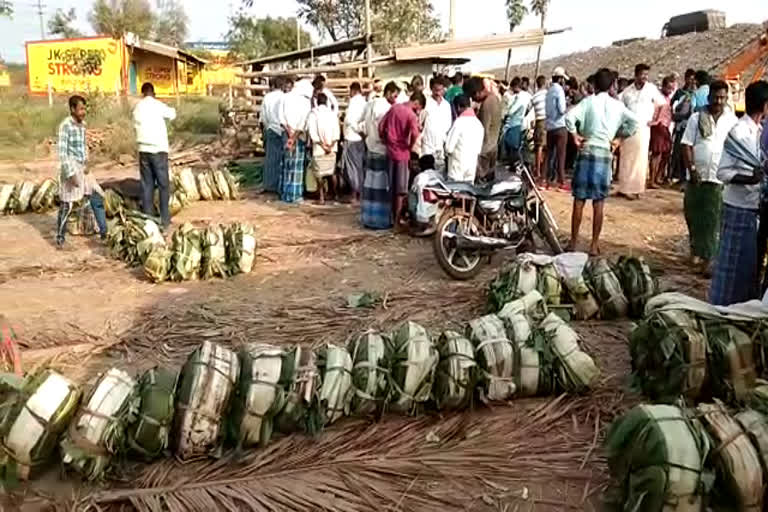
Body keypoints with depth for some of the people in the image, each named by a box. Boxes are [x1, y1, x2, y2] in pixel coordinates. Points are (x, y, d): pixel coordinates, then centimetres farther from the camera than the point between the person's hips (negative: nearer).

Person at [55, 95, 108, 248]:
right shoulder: (65, 126, -15)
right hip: (70, 169, -7)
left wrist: (86, 164, 2)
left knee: (97, 198, 7)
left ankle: (104, 232, 15)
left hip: (83, 169, 7)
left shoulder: (82, 124, 8)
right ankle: (60, 238, 13)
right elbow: (62, 152, -18)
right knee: (66, 205, 0)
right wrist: (71, 174, -22)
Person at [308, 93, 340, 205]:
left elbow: (313, 133, -11)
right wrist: (331, 145, -5)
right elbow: (337, 131, -2)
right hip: (332, 149, 3)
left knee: (319, 173, 3)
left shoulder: (313, 114, -4)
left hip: (318, 149, -3)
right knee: (332, 172, 14)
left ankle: (322, 197, 0)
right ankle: (333, 194, 20)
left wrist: (322, 145, -8)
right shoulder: (332, 113, 4)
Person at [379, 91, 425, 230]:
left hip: (391, 151, 6)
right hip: (402, 153, -6)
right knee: (401, 189, 3)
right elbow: (414, 134, -28)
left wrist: (386, 141, 14)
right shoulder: (411, 115, -14)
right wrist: (410, 146, -10)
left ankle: (394, 215, 25)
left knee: (392, 187, 15)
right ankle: (398, 220, 8)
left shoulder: (394, 108, 5)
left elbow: (381, 126, 6)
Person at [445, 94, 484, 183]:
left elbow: (449, 146, -14)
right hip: (473, 163, 6)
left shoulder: (459, 122, -14)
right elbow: (479, 148, 9)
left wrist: (448, 151, 5)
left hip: (458, 163, -6)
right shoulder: (478, 123, 4)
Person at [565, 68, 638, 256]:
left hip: (587, 152, -2)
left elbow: (569, 116, -17)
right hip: (605, 154, 2)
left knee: (579, 200, 5)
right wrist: (619, 135, 13)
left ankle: (573, 242, 9)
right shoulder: (617, 105, 6)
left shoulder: (589, 101, -3)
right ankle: (594, 245, 9)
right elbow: (634, 122, 9)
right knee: (598, 203, 6)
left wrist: (575, 134, -5)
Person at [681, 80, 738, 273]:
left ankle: (707, 256, 4)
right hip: (697, 176, 1)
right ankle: (695, 249, 29)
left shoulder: (732, 121, 4)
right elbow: (687, 145, 0)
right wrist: (691, 169, -11)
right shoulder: (696, 118, 3)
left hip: (720, 178, -1)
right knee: (693, 215, 9)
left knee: (713, 219, -2)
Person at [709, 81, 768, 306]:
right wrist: (749, 179, -29)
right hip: (739, 207, -8)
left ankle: (743, 304, 27)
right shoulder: (739, 132, -15)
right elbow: (723, 172, -17)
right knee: (733, 259, 1)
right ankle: (722, 304, 13)